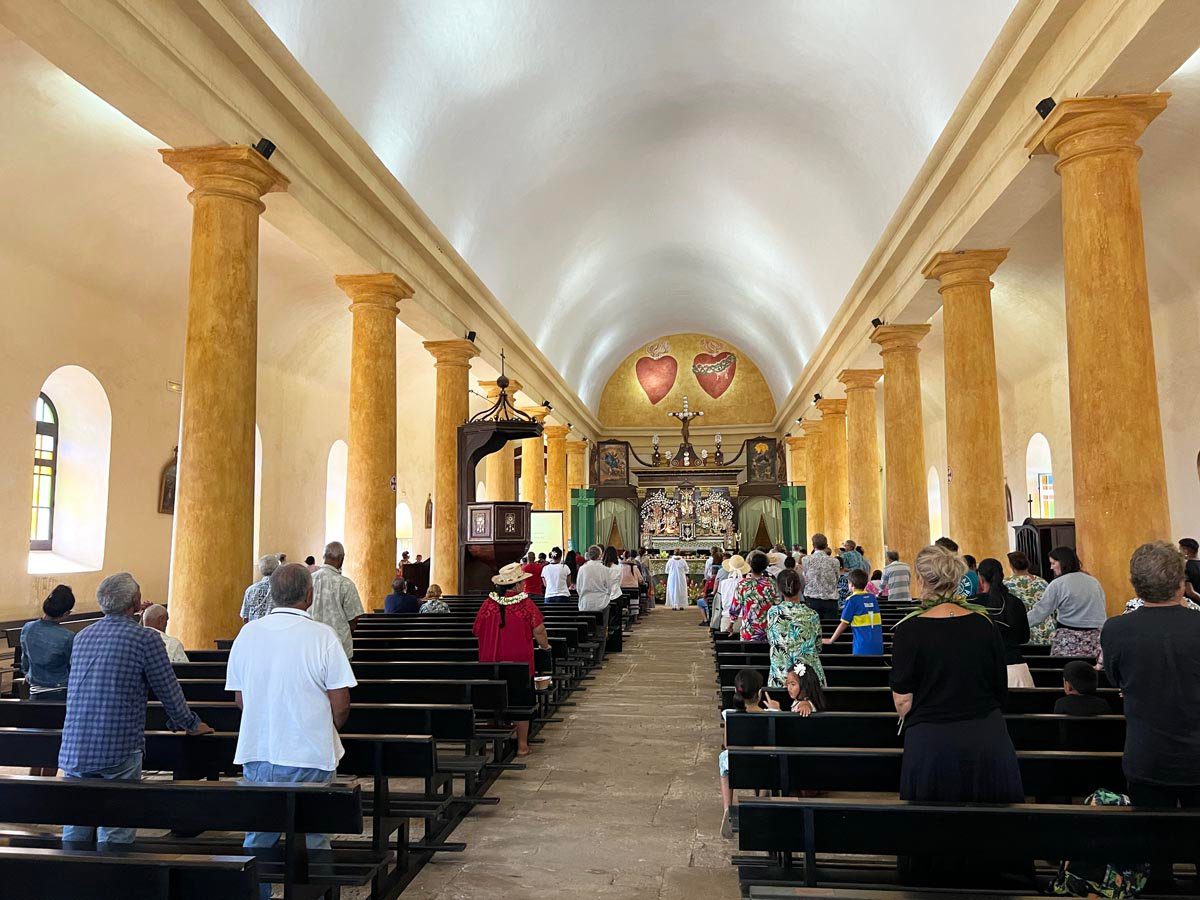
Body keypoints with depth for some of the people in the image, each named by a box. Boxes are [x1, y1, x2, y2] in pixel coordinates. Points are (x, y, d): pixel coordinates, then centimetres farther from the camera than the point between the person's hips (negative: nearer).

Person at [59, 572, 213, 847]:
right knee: (115, 838, 2)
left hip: (73, 750, 6)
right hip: (119, 752, -6)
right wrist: (191, 725, 14)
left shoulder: (81, 636, 11)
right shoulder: (145, 638, -8)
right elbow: (168, 690, -2)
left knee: (74, 835, 12)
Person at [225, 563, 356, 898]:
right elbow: (340, 707, -12)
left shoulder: (247, 634, 0)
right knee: (312, 842, 9)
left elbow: (239, 700, 9)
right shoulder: (322, 636, -14)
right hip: (310, 757, -4)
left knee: (257, 840, 18)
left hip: (256, 756, 4)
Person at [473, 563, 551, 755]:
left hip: (491, 663, 2)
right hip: (520, 662, -2)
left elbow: (477, 631, 5)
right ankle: (522, 745, 14)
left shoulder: (489, 603, -4)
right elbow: (539, 631, -6)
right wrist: (545, 645, 15)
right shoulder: (526, 604, -11)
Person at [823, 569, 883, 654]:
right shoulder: (873, 598, 9)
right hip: (878, 647, 5)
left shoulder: (852, 600, -6)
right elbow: (879, 621, 18)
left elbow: (843, 624, -4)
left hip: (863, 647, -5)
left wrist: (831, 640, 6)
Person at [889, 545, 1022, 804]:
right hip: (989, 740, 3)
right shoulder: (984, 625, -2)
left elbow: (902, 700, -9)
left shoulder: (910, 630, -12)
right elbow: (1001, 690, 7)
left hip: (931, 744, -3)